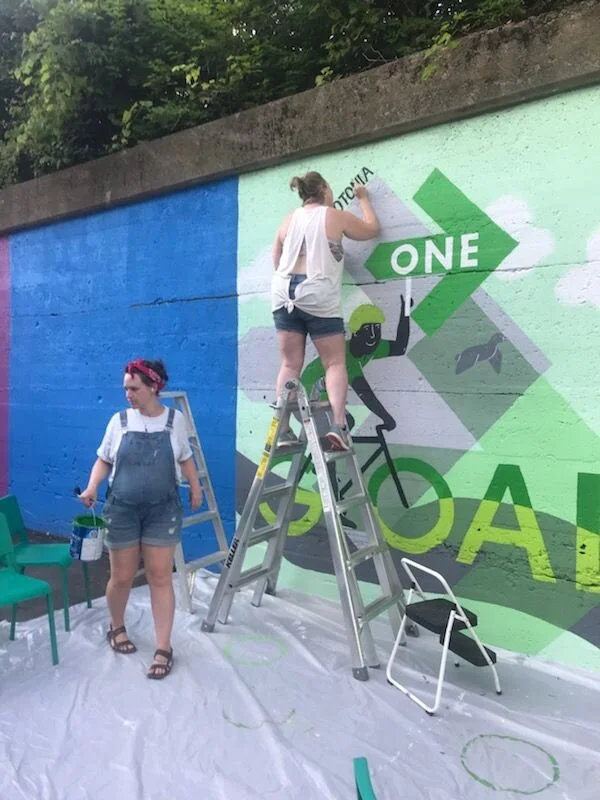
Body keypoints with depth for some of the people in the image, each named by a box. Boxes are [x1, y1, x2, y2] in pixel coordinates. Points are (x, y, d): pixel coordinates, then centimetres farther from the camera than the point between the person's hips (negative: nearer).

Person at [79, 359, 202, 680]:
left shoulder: (175, 419, -1)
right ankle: (116, 628, 39)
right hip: (122, 509, 1)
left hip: (163, 510, 0)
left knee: (160, 577, 1)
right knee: (122, 577, 10)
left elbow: (185, 458, 11)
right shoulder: (119, 421, -2)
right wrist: (92, 487, -12)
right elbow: (103, 460, 4)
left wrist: (195, 487, 2)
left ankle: (164, 649, 11)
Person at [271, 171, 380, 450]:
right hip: (318, 296, -4)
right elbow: (372, 229, 18)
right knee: (335, 363, 0)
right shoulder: (337, 217, 4)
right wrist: (364, 199, 32)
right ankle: (338, 424, -16)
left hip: (284, 292, 5)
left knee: (290, 364, 6)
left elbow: (276, 262, 22)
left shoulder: (288, 220, 16)